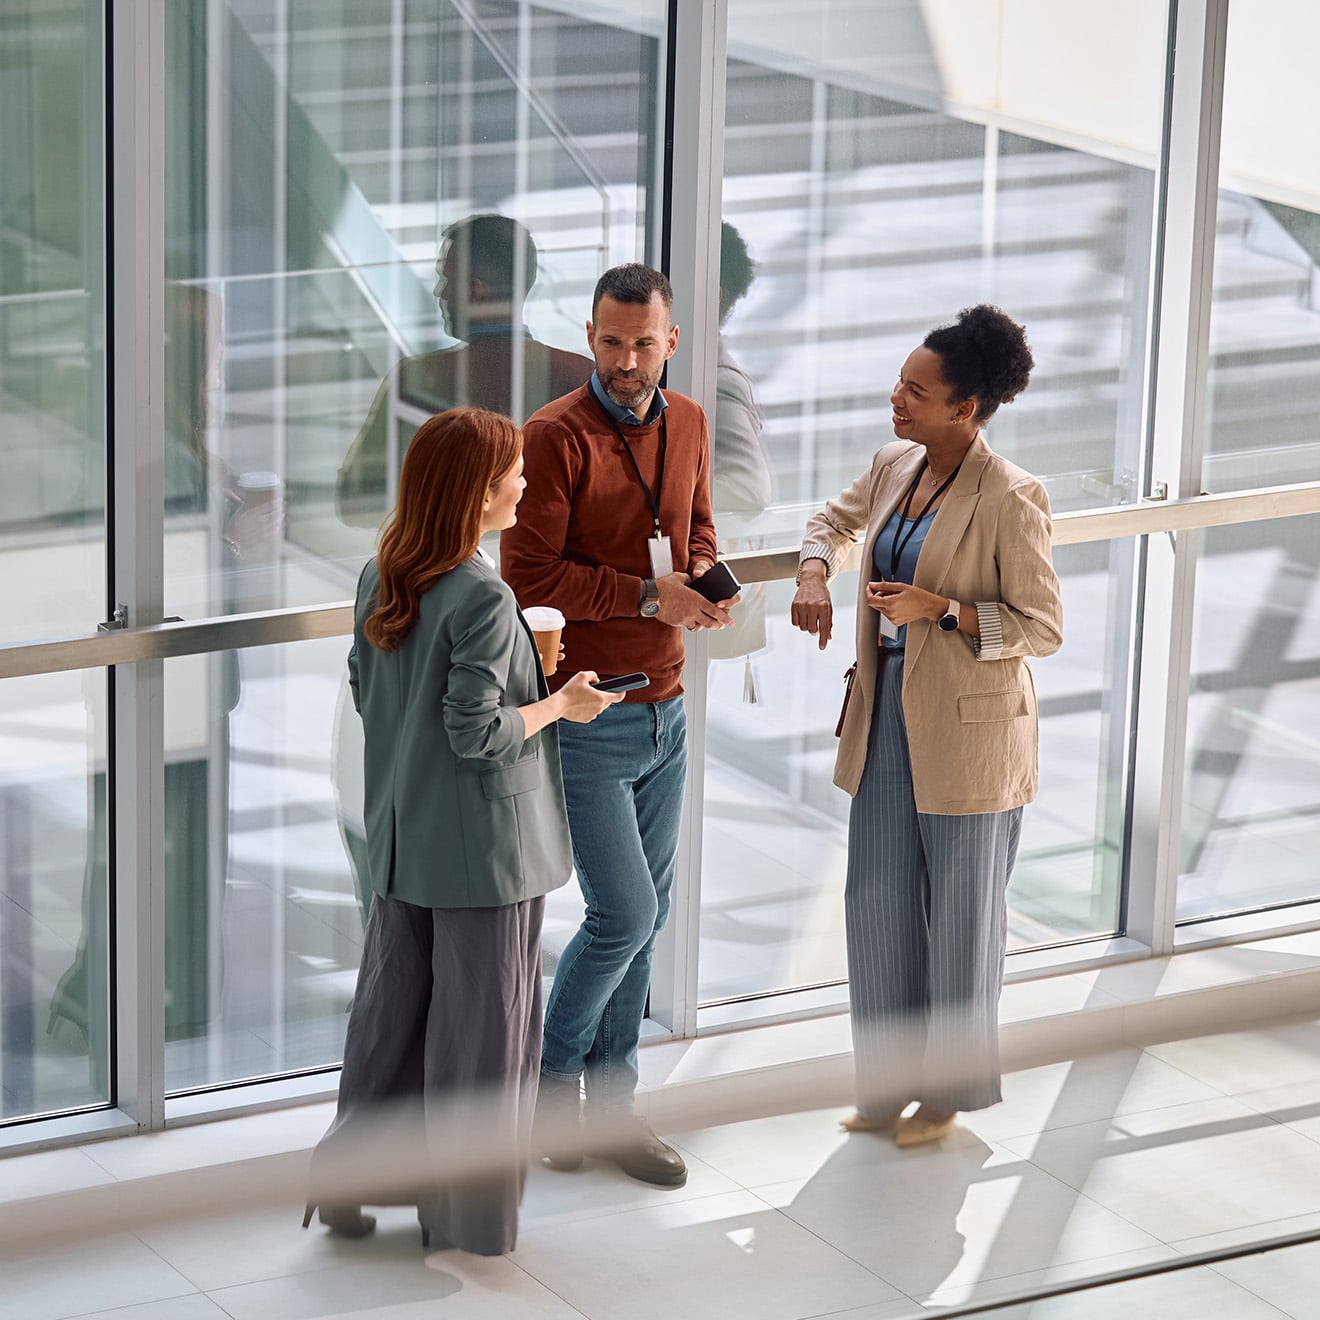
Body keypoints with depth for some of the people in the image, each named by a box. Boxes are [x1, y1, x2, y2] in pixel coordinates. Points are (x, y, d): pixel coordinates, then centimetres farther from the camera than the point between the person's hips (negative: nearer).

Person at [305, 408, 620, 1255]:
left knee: (393, 1007, 18)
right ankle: (467, 1209, 15)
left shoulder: (381, 579, 2)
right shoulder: (483, 598, -22)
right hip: (483, 844, -7)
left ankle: (348, 1180, 24)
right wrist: (559, 705, -8)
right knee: (480, 1024, 5)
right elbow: (477, 733, -23)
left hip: (401, 837, 7)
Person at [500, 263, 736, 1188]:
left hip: (664, 708, 7)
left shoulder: (689, 425, 7)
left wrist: (702, 578, -2)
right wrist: (649, 596, -21)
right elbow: (528, 575, -17)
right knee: (624, 913, -7)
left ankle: (611, 1102, 22)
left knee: (647, 912, 11)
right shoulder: (555, 437, -15)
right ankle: (552, 1076, 15)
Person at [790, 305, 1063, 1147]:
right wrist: (816, 574, 5)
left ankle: (950, 1090, 21)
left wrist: (939, 609, -24)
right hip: (888, 716, 7)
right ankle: (891, 1082, 27)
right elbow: (837, 519, 26)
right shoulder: (895, 468, 4)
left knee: (961, 912, 7)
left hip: (968, 730, -7)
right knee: (877, 902, 13)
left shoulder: (1009, 499, -18)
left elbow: (1044, 628, -15)